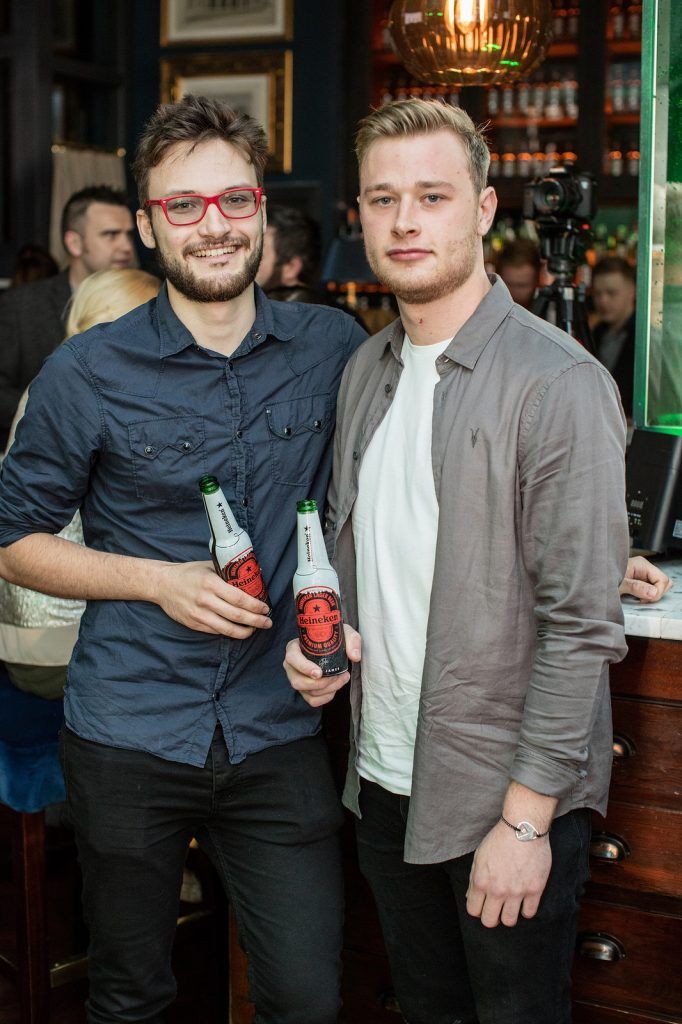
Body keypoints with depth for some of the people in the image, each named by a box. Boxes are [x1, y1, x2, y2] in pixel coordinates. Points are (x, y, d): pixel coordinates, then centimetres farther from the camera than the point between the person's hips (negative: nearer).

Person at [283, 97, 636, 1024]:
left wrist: (526, 816, -19)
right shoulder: (366, 371, 6)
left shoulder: (558, 383, -17)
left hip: (508, 803, -6)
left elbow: (583, 625, -19)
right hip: (384, 779, 7)